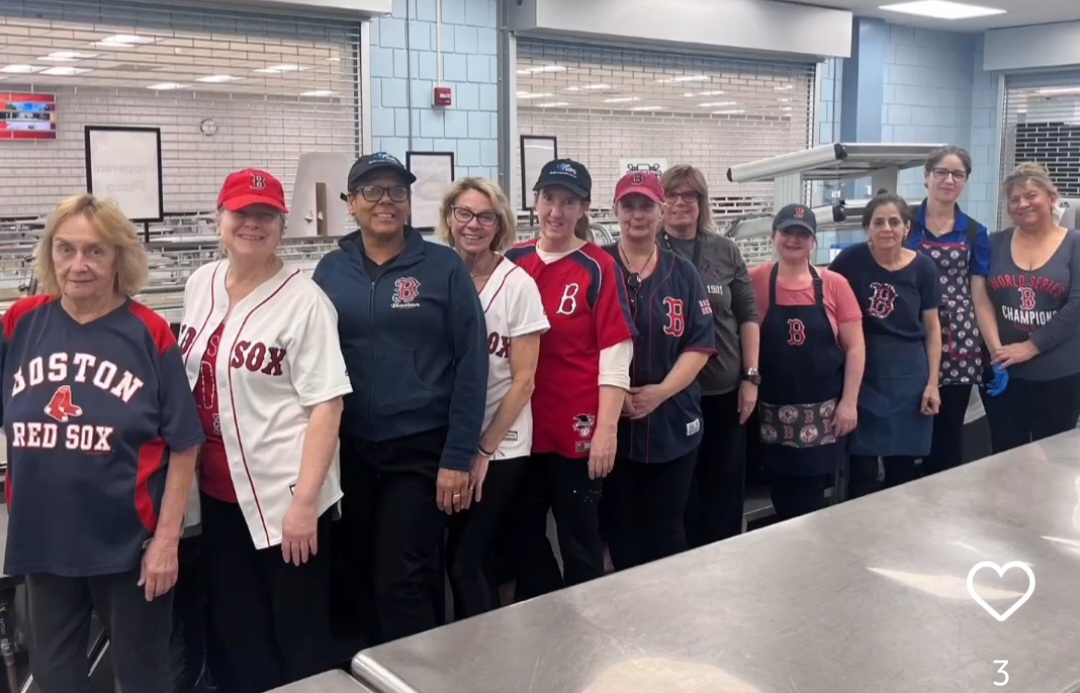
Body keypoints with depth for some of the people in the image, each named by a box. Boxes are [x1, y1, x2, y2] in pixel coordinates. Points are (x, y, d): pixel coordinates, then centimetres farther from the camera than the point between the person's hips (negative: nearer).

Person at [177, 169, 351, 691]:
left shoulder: (303, 299, -13)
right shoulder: (200, 284, 6)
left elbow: (326, 405, -16)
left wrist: (305, 501, -21)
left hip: (285, 495, -6)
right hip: (219, 491, 6)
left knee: (301, 637, 8)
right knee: (236, 630, 18)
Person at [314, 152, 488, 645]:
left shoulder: (444, 267, -6)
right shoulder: (330, 271, 3)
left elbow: (471, 363, -7)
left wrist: (458, 456, -10)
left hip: (421, 448, -3)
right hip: (349, 450, 4)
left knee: (402, 583, -2)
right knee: (359, 579, 14)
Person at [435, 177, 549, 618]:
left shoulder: (517, 285, -8)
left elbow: (523, 381, -8)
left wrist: (485, 450, -9)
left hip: (501, 447, -3)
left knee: (465, 562, -3)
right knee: (454, 559, 9)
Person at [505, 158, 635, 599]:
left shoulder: (598, 268, -8)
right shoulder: (512, 262, 5)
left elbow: (614, 354, -10)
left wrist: (607, 428, -15)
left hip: (578, 429, -5)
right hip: (522, 426, 5)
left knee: (579, 539, 8)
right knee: (523, 534, 16)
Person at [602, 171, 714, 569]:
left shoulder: (682, 273, 6)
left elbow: (700, 344, 1)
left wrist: (661, 391, -12)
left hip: (672, 422, 2)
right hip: (611, 421, -1)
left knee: (666, 529, 10)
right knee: (621, 528, 8)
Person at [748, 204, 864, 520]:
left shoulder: (835, 285, 0)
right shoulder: (754, 281, -2)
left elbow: (854, 348, 2)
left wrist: (849, 403, -3)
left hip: (823, 412, 1)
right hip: (773, 411, 0)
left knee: (811, 497, 5)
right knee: (783, 496, 6)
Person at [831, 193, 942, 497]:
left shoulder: (922, 267, -2)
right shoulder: (852, 260, -7)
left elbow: (932, 328, 4)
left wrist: (932, 382, -1)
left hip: (908, 374, 2)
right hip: (863, 372, -2)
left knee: (902, 467, 10)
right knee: (863, 469, 0)